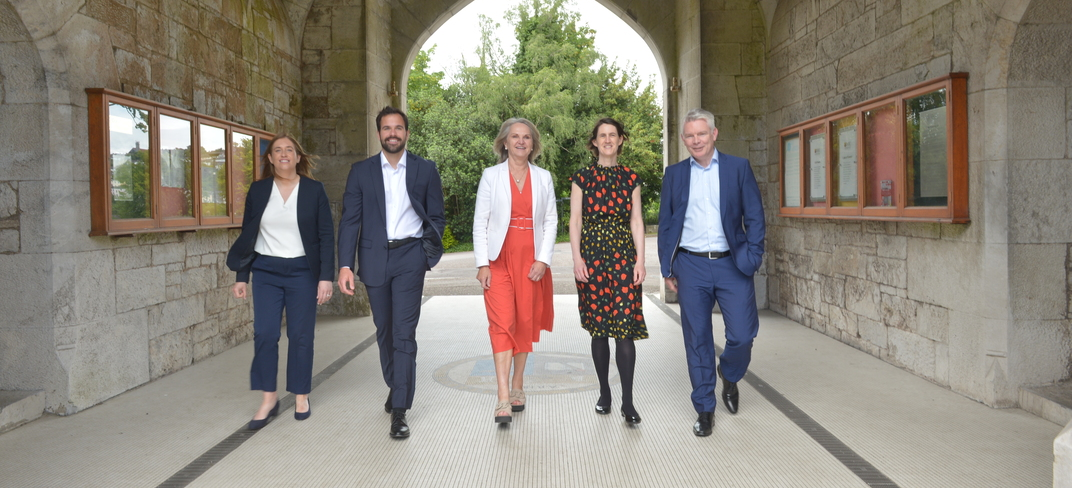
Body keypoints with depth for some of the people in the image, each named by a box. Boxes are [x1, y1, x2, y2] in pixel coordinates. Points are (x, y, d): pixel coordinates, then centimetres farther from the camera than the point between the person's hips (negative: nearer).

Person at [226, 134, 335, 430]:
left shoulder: (314, 190, -1)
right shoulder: (258, 190, 5)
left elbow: (326, 235, -3)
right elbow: (247, 235, 9)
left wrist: (326, 277, -9)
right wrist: (241, 277, 6)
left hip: (303, 272, -2)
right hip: (266, 272, 2)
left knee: (300, 335, 3)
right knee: (264, 334, -3)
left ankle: (301, 396, 18)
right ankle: (269, 399, 9)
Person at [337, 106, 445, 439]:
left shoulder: (425, 169, 4)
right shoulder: (361, 171, 5)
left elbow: (436, 217, 9)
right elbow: (349, 220, 1)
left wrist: (429, 250, -4)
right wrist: (345, 265, -7)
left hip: (409, 257, -2)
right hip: (374, 258, 2)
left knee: (404, 333, -8)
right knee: (384, 332, 14)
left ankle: (399, 410, -3)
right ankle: (395, 387, 36)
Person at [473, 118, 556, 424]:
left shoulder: (543, 178, 8)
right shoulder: (491, 176, 3)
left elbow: (551, 221, 6)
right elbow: (480, 222, 0)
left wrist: (543, 259, -5)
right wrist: (482, 263, -8)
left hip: (532, 261, 2)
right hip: (499, 259, -2)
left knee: (525, 323, 7)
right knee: (502, 324, -10)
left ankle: (517, 387, 22)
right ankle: (504, 399, -11)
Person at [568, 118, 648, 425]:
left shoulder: (630, 178, 9)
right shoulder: (582, 178, 7)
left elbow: (636, 221, 6)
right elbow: (575, 220, 3)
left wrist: (640, 260, -2)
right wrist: (577, 258, -6)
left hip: (624, 256, 0)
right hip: (592, 255, 0)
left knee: (624, 328, -7)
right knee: (598, 328, 5)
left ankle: (627, 401, -3)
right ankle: (604, 392, 20)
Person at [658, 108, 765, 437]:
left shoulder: (738, 167, 6)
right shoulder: (674, 174, 9)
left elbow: (754, 216, 4)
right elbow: (665, 223, 11)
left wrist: (752, 256, -8)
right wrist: (667, 269, 6)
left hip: (732, 264, -1)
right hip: (691, 266, 1)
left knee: (743, 334, -3)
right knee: (697, 340, 5)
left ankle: (729, 377, 31)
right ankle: (705, 409, 18)